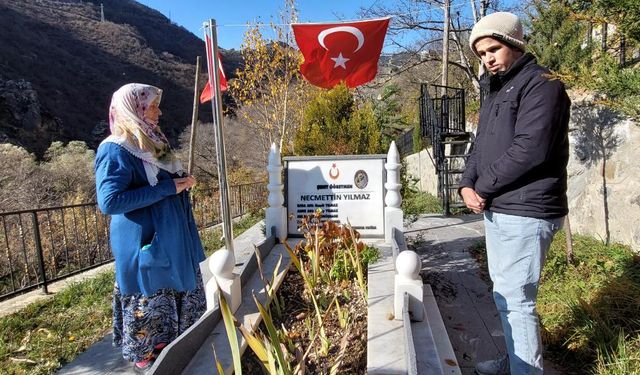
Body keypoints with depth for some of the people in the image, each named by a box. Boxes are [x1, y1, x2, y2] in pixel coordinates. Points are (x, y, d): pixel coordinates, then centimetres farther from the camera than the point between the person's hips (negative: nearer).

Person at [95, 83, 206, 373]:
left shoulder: (151, 142, 10)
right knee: (149, 303, 8)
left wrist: (182, 181, 4)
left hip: (173, 239, 9)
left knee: (182, 295, 20)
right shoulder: (115, 150, -16)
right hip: (145, 244, -9)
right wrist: (167, 188, -25)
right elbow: (109, 202, -25)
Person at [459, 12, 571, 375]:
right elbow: (481, 146, 16)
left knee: (517, 300, -3)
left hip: (524, 213, -9)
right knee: (504, 294, 19)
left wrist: (483, 187, -12)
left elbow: (529, 149, -21)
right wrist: (467, 185, -1)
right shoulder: (496, 92, 19)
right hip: (497, 210, 9)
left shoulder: (541, 85, -9)